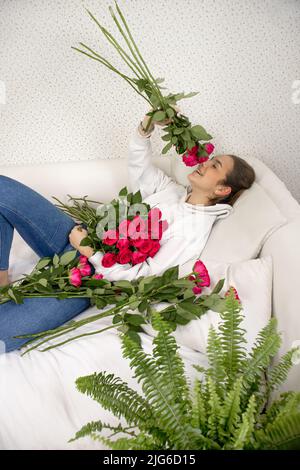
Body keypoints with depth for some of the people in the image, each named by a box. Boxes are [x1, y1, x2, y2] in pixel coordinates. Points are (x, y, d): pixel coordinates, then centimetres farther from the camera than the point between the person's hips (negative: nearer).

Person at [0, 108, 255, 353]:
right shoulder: (174, 190, 7)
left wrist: (91, 252, -22)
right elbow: (139, 164, 14)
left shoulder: (194, 230, -16)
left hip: (93, 274, -8)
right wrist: (147, 125, -4)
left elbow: (143, 276, -18)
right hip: (81, 235, 9)